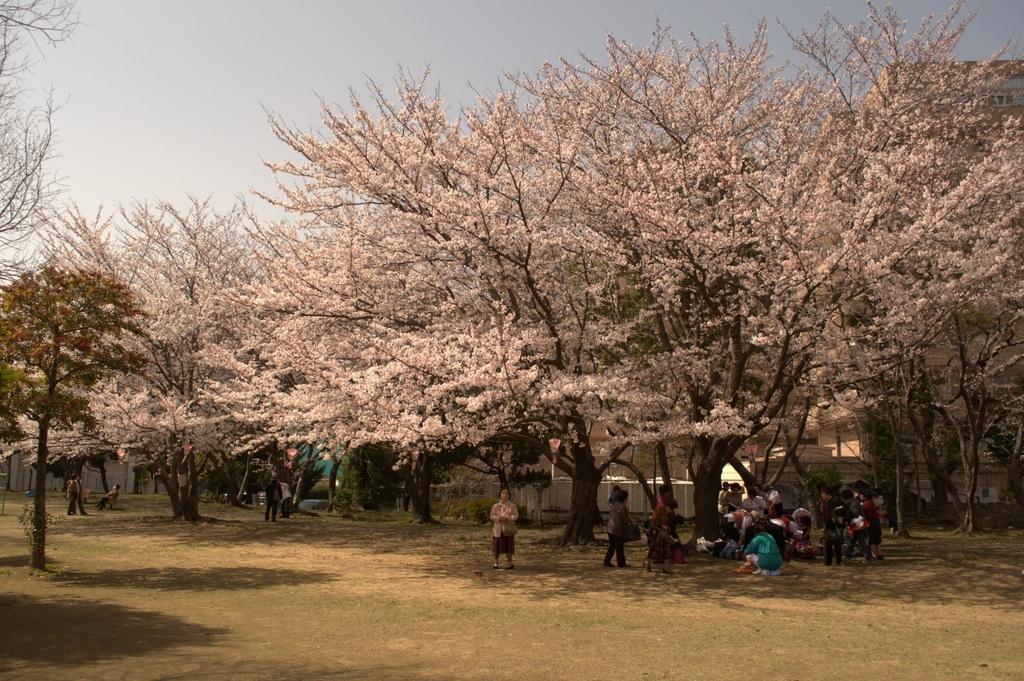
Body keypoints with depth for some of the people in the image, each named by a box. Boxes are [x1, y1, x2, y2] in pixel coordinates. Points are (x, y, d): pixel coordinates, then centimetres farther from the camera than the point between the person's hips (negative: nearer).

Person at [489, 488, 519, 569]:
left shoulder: (512, 505, -1)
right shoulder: (495, 506, 2)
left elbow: (516, 515, -5)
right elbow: (492, 516, 0)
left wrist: (507, 518, -21)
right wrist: (499, 518, -19)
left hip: (508, 529, -1)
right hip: (498, 529, 2)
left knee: (508, 547, -3)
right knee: (497, 546, 4)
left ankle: (510, 563, 9)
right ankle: (496, 562, 21)